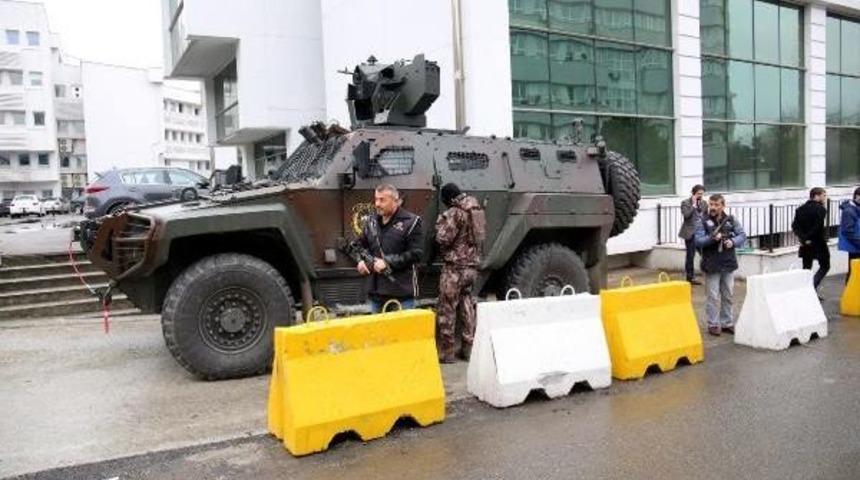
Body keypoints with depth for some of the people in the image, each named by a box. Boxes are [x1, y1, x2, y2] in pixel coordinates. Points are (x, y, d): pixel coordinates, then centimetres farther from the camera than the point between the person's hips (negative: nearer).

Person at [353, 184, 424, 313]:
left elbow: (415, 253, -15)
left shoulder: (411, 222, -7)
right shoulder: (371, 222, 12)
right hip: (375, 291, 6)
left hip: (402, 292, -6)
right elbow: (360, 245, 22)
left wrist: (388, 263, -18)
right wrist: (360, 261, 0)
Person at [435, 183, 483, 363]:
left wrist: (441, 222, -1)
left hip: (455, 267, -8)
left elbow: (443, 239, -18)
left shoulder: (455, 213, -15)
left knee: (447, 309, 1)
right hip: (472, 265, 8)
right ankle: (468, 348, 22)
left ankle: (446, 352, 5)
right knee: (467, 306, 16)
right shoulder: (477, 210, 9)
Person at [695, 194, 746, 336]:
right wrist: (712, 238, -28)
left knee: (728, 295, 12)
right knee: (713, 296, 0)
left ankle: (727, 323, 24)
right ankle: (713, 324, 10)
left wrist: (733, 241, -14)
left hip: (728, 264, 4)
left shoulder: (731, 220, 4)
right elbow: (698, 241, -11)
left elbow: (742, 235, 5)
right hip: (712, 265, -3)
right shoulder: (703, 222, -5)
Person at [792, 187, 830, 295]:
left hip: (806, 243, 6)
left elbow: (794, 225, -2)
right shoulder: (820, 209, -12)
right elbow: (818, 227, -22)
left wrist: (803, 237, -7)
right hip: (818, 243, -6)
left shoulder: (801, 209, 6)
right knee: (825, 266, 9)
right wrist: (807, 237, -12)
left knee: (806, 268, 13)